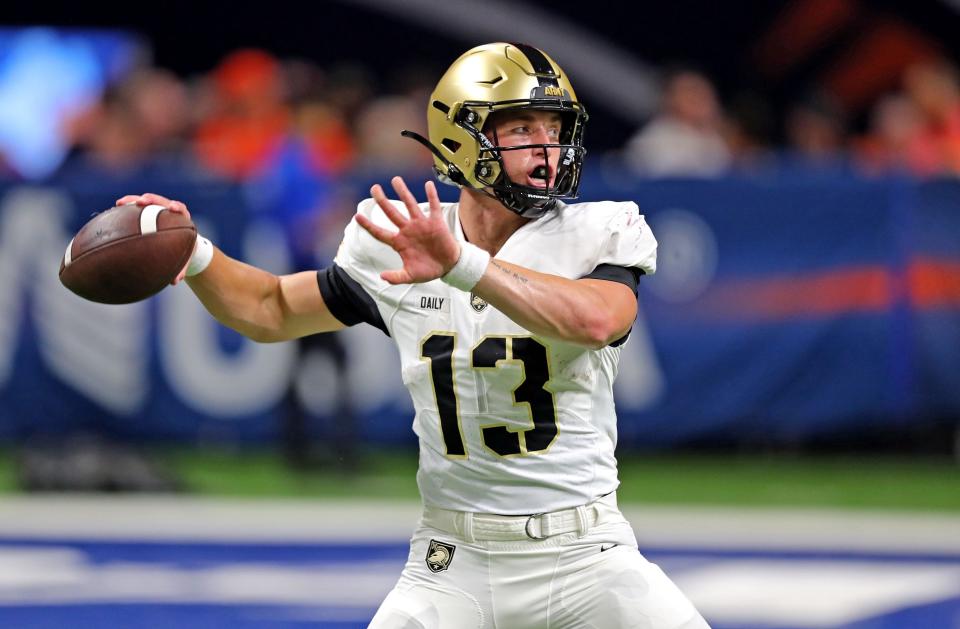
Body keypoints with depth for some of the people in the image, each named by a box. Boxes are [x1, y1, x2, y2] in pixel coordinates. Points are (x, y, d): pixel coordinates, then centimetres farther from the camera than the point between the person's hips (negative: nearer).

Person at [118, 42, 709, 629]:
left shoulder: (597, 237, -6)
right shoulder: (393, 250, 2)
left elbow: (596, 320, -29)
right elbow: (272, 311, 15)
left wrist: (462, 265, -37)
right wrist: (190, 252, -3)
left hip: (584, 556, -2)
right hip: (454, 563, 2)